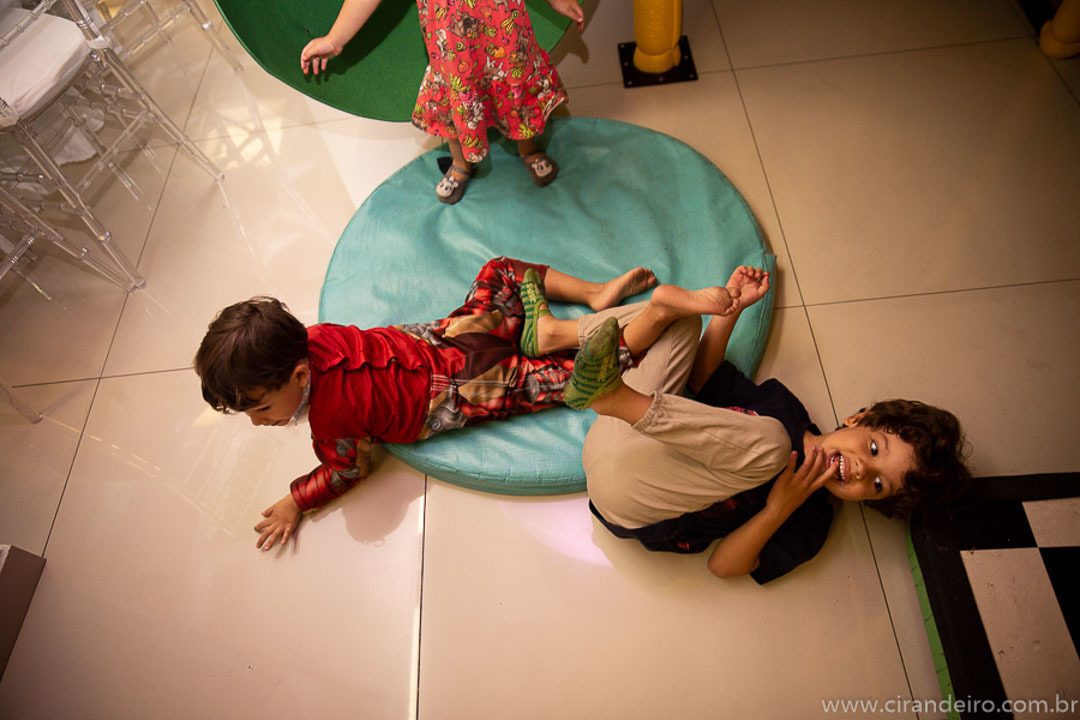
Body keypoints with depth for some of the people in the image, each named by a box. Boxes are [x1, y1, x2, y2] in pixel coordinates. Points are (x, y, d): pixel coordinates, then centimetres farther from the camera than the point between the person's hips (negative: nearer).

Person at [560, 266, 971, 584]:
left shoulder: (808, 523, -3)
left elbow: (722, 565, -8)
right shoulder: (781, 405, 8)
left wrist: (778, 509, -22)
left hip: (627, 505, -5)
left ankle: (616, 395, -36)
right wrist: (732, 305, 4)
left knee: (767, 442, -31)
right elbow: (703, 378, 12)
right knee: (680, 317, 3)